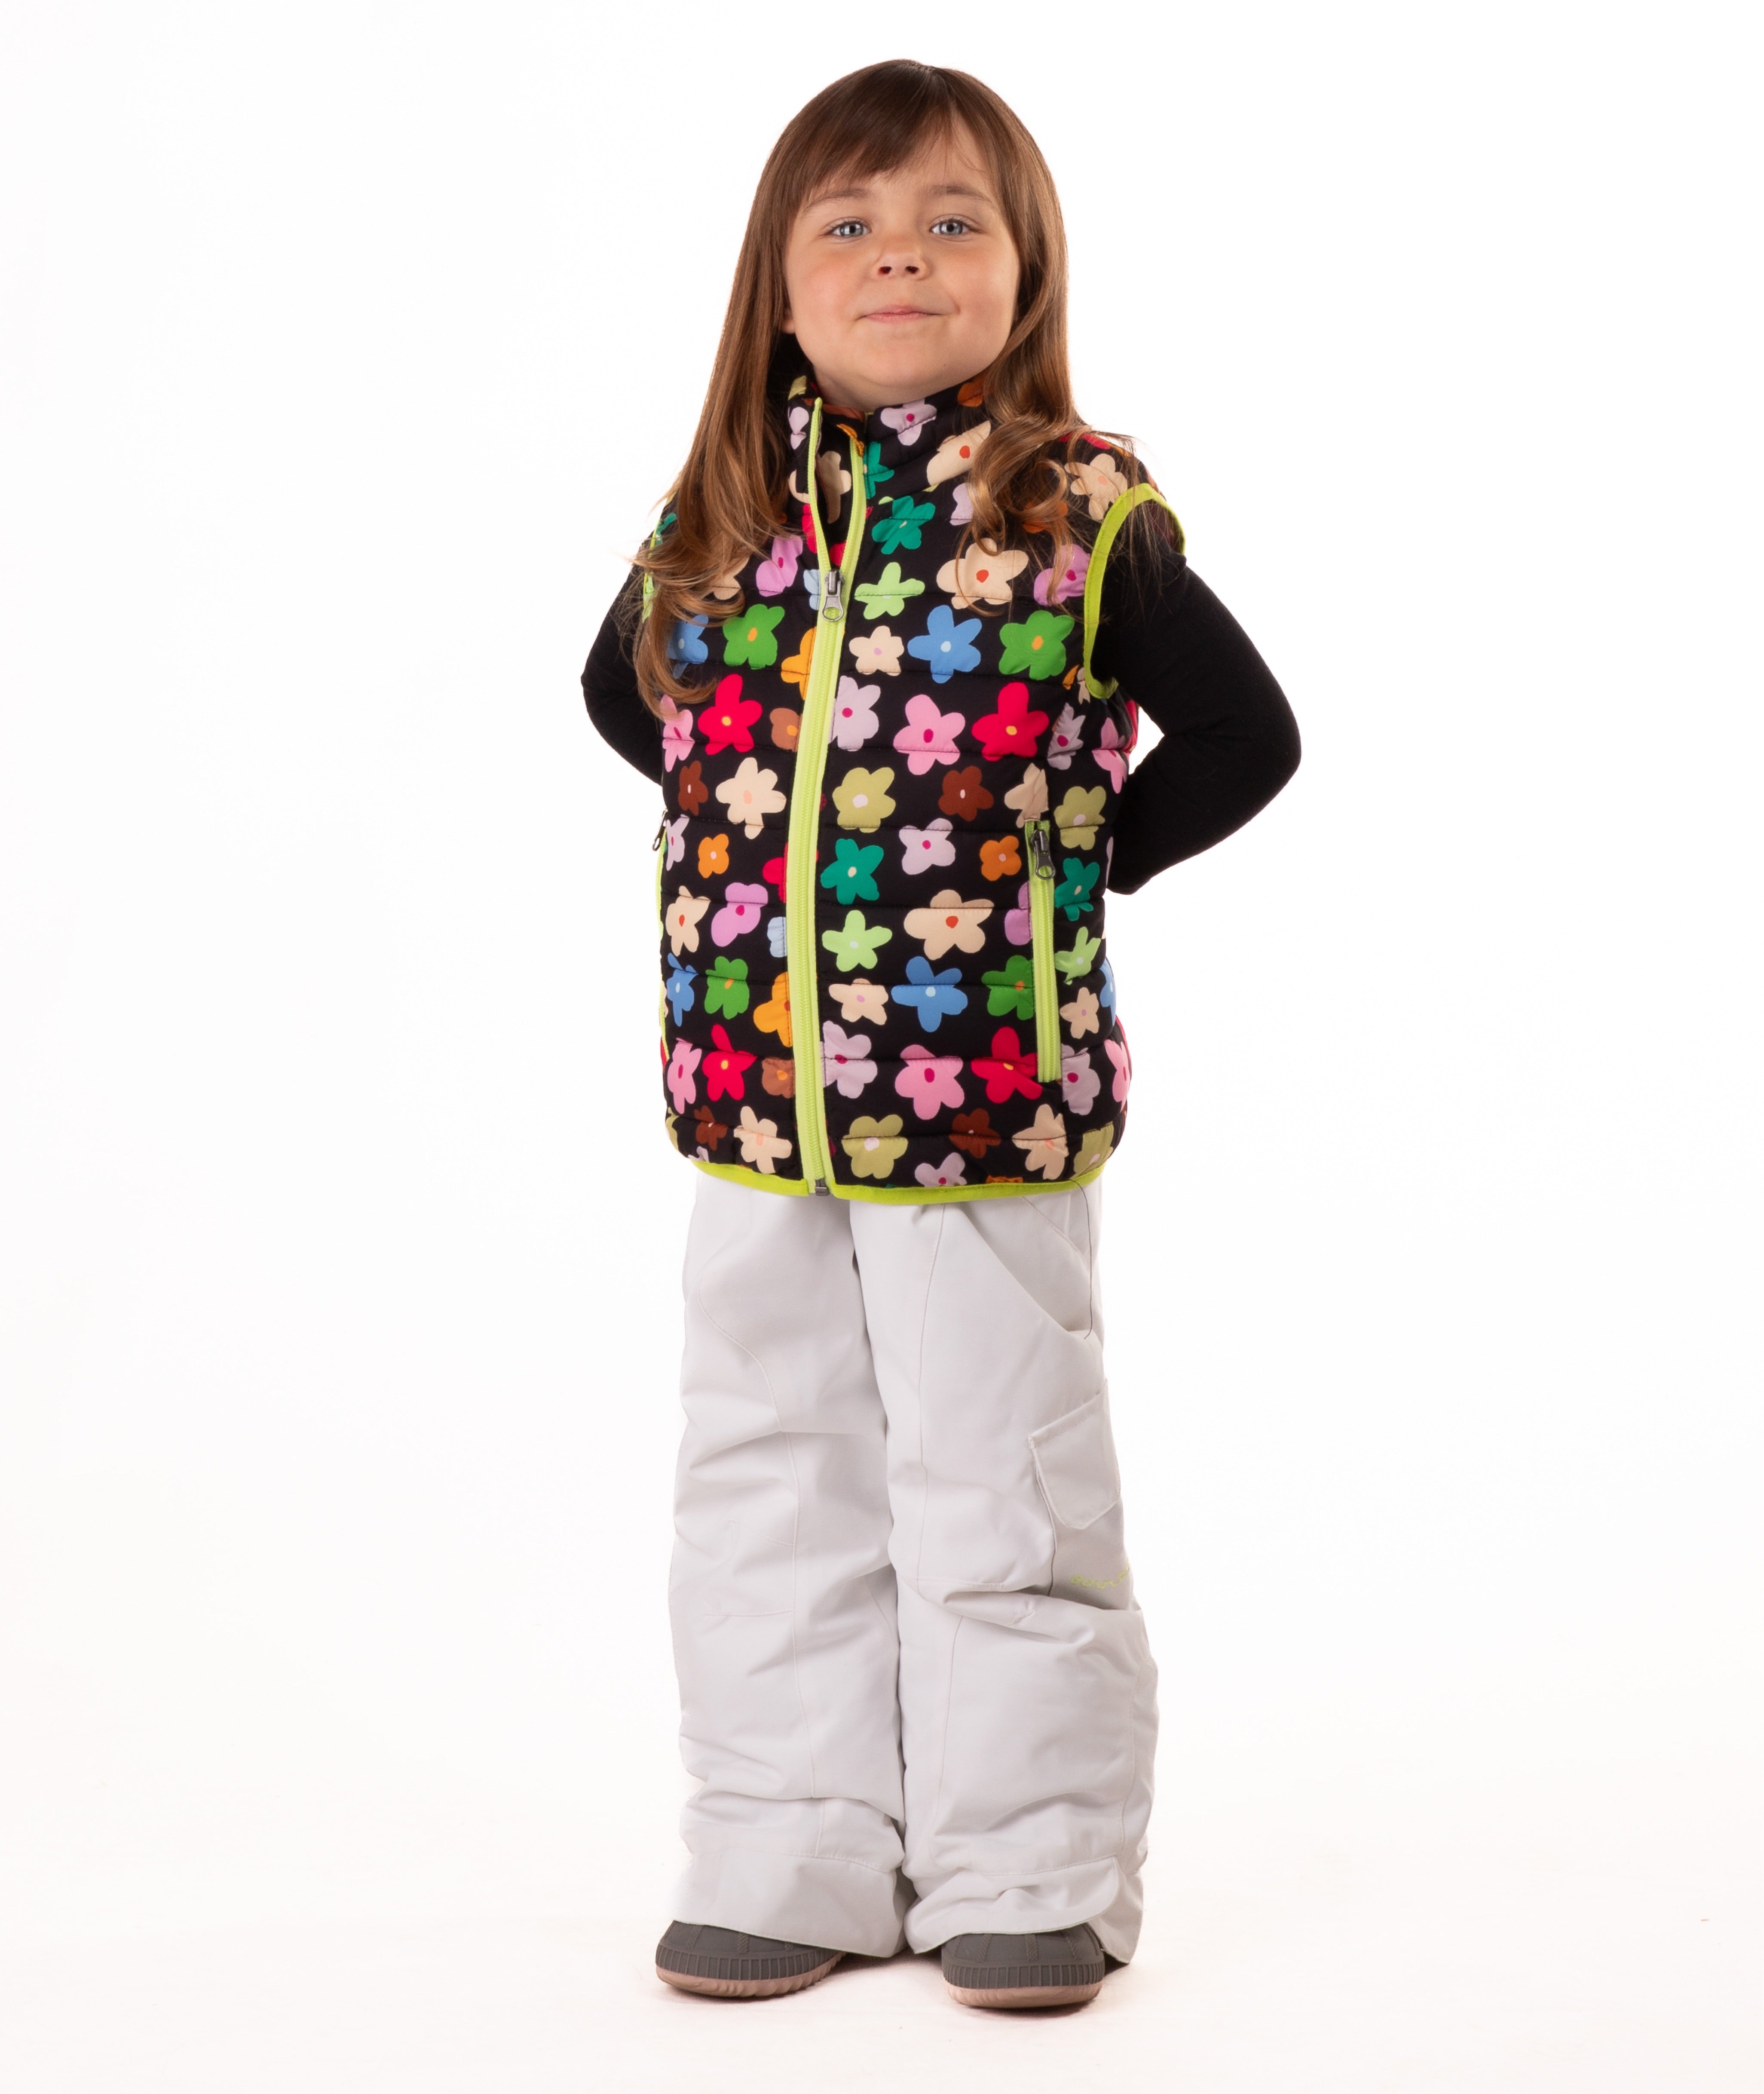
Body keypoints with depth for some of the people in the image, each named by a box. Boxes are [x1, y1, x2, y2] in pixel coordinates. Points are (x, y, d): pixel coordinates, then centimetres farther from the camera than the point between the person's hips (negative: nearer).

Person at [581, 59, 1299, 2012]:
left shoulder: (1080, 518, -6)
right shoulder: (717, 521, 4)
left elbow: (1243, 739, -1)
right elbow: (624, 694, 22)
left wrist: (1063, 868, -4)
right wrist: (769, 844, 10)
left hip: (991, 1102, -4)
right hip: (755, 1107, 5)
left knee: (997, 1486, 3)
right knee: (771, 1488, 12)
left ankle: (1027, 1869, 17)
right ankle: (794, 1866, 25)